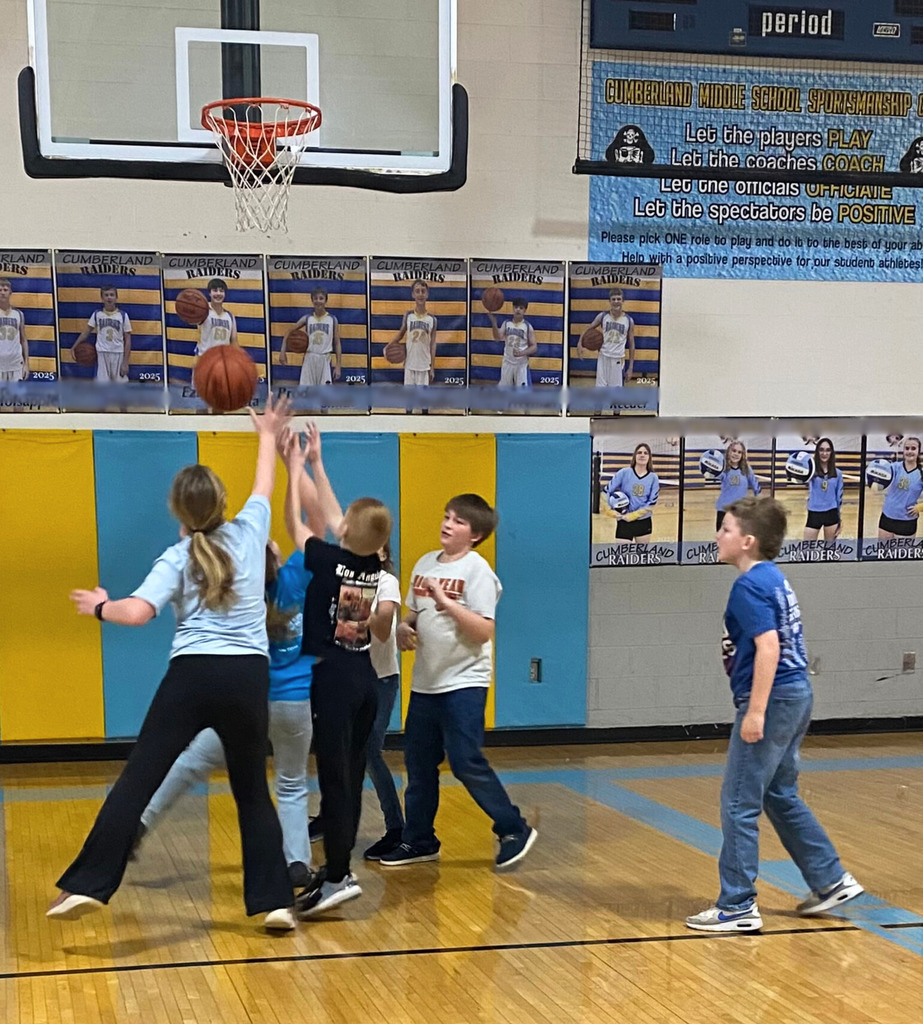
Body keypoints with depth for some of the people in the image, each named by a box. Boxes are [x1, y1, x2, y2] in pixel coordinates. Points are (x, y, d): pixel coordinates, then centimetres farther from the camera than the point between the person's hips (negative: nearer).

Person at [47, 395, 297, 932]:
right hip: (249, 677, 2)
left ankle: (89, 884, -6)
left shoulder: (177, 557, 1)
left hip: (192, 675, -2)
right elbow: (264, 486, 27)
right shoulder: (248, 532, 7)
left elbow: (138, 612, -14)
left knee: (138, 779, 0)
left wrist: (100, 606, 7)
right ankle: (274, 899, 10)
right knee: (253, 791, 14)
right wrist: (269, 435, 42)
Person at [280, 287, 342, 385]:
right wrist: (282, 352, -1)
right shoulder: (307, 318, 2)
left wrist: (338, 365, -5)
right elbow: (289, 332, 9)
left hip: (324, 360, -1)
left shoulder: (333, 320, 0)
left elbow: (337, 343, 1)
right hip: (309, 359, 1)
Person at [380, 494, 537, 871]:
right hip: (425, 682, 7)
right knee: (418, 763, 11)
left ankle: (514, 830, 5)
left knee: (466, 762, -10)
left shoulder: (477, 570, -11)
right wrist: (404, 627, 0)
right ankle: (419, 840, 24)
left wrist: (449, 604, -26)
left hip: (464, 683, -7)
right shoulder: (425, 564, 8)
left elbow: (484, 631, -18)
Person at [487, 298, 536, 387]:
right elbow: (498, 338, -14)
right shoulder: (506, 323, 2)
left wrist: (522, 353, -24)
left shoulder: (528, 326, -6)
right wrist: (493, 323, -29)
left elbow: (534, 347, -6)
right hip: (507, 362, 3)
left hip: (522, 364, -3)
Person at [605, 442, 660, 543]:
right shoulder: (624, 473, -5)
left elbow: (652, 503, -6)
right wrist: (611, 510, -8)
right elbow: (607, 491, 1)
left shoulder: (653, 477, -2)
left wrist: (633, 515, -14)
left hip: (644, 523, 2)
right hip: (624, 523, -2)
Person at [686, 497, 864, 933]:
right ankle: (831, 881, 26)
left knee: (739, 804, -2)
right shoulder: (775, 578, 14)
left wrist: (756, 711, -25)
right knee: (781, 797, 21)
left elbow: (768, 646, -24)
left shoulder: (749, 585, -15)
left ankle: (737, 906, 4)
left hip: (773, 699, -10)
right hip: (796, 695, 10)